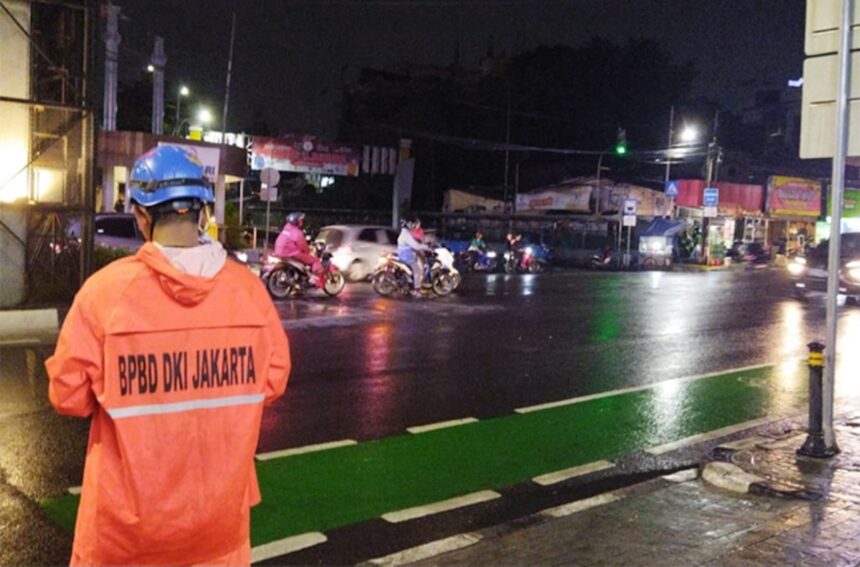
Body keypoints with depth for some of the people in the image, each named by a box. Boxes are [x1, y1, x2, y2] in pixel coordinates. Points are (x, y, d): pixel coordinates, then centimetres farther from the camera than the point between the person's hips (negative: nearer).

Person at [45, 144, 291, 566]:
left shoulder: (105, 289, -17)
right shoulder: (247, 286, -11)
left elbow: (69, 396, -9)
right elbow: (273, 380, -1)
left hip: (130, 515, -2)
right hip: (221, 507, 2)